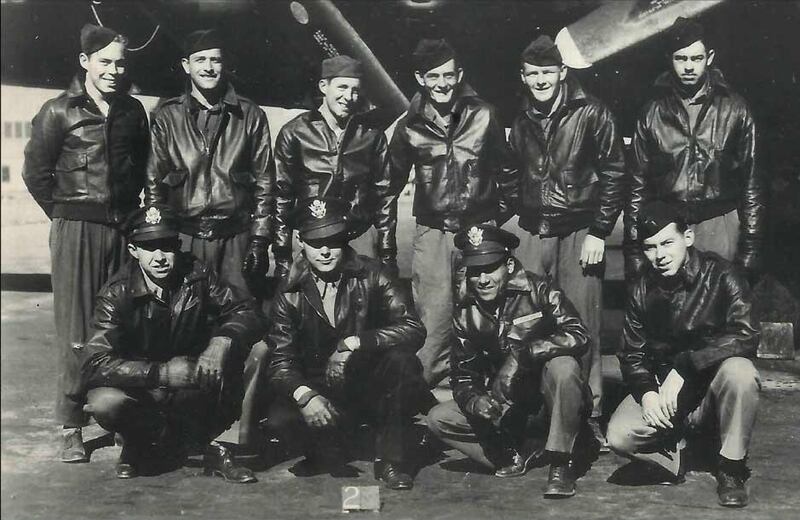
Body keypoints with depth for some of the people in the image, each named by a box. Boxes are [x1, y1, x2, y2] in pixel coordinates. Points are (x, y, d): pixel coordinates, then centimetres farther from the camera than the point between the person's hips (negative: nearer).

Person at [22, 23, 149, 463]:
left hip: (123, 228, 3)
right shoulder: (59, 111, 0)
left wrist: (130, 209, 13)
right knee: (75, 328, -2)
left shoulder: (133, 111, 11)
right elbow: (35, 172, 3)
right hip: (76, 230, -3)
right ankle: (71, 427, 4)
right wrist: (67, 214, 5)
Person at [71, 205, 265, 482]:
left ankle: (209, 443, -5)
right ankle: (139, 443, 1)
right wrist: (162, 373, -35)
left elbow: (247, 313, -9)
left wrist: (224, 340, -32)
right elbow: (95, 363, -26)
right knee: (104, 402, -36)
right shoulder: (118, 293, -17)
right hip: (138, 386, -2)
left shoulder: (196, 275, -9)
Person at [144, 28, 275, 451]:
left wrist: (259, 240, 1)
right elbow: (154, 182, 10)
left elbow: (264, 182, 8)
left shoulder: (249, 116, 9)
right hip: (184, 236, 1)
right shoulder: (167, 117, 9)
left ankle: (246, 428, 1)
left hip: (236, 236, 0)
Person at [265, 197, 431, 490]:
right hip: (320, 393, 0)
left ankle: (391, 461, -12)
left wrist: (354, 343, -27)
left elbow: (413, 329, -16)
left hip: (370, 387, 0)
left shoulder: (370, 276, -5)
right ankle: (330, 453, 6)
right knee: (280, 420, -28)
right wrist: (305, 395, -28)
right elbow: (280, 362, -7)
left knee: (402, 361, -30)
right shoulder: (290, 295, -2)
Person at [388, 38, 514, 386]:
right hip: (433, 229, 0)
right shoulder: (410, 125, 2)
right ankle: (426, 380, 8)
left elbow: (503, 167, 11)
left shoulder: (483, 115, 1)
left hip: (480, 227, 0)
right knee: (434, 309, -5)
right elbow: (394, 177, 12)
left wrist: (501, 212, 8)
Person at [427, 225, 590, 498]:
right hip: (504, 403, 4)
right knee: (438, 419, -13)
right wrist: (474, 401, -23)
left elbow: (579, 336, -26)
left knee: (564, 367, -37)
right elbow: (462, 375, 0)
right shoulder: (466, 313, -2)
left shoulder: (538, 290, -14)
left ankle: (561, 464, -22)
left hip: (546, 392, -4)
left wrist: (523, 352, -36)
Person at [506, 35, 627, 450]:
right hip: (532, 234, 4)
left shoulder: (590, 113, -2)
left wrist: (599, 232, -8)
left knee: (581, 327, -4)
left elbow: (614, 175, -3)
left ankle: (589, 415, 5)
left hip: (579, 232, -4)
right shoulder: (522, 122, 14)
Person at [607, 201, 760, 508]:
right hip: (663, 390, 2)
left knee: (739, 371, -37)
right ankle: (674, 456, 10)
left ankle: (731, 469, -14)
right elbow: (632, 354, 4)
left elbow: (745, 337, -26)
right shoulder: (642, 291, 0)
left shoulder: (721, 276, -13)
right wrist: (646, 392, -17)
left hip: (713, 387, -2)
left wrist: (683, 367, -30)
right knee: (619, 436, -24)